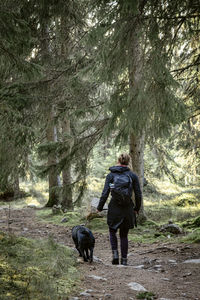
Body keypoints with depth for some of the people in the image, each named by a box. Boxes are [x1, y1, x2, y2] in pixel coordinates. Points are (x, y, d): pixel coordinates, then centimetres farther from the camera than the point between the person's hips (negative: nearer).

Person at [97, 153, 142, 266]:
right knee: (124, 235, 15)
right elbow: (138, 195, -1)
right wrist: (137, 209, 14)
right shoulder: (133, 176, -1)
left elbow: (105, 194, -7)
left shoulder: (110, 175, -3)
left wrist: (99, 208, 6)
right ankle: (124, 260, 13)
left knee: (112, 231, 21)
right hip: (128, 209, 1)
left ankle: (115, 254, 3)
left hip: (114, 209, -1)